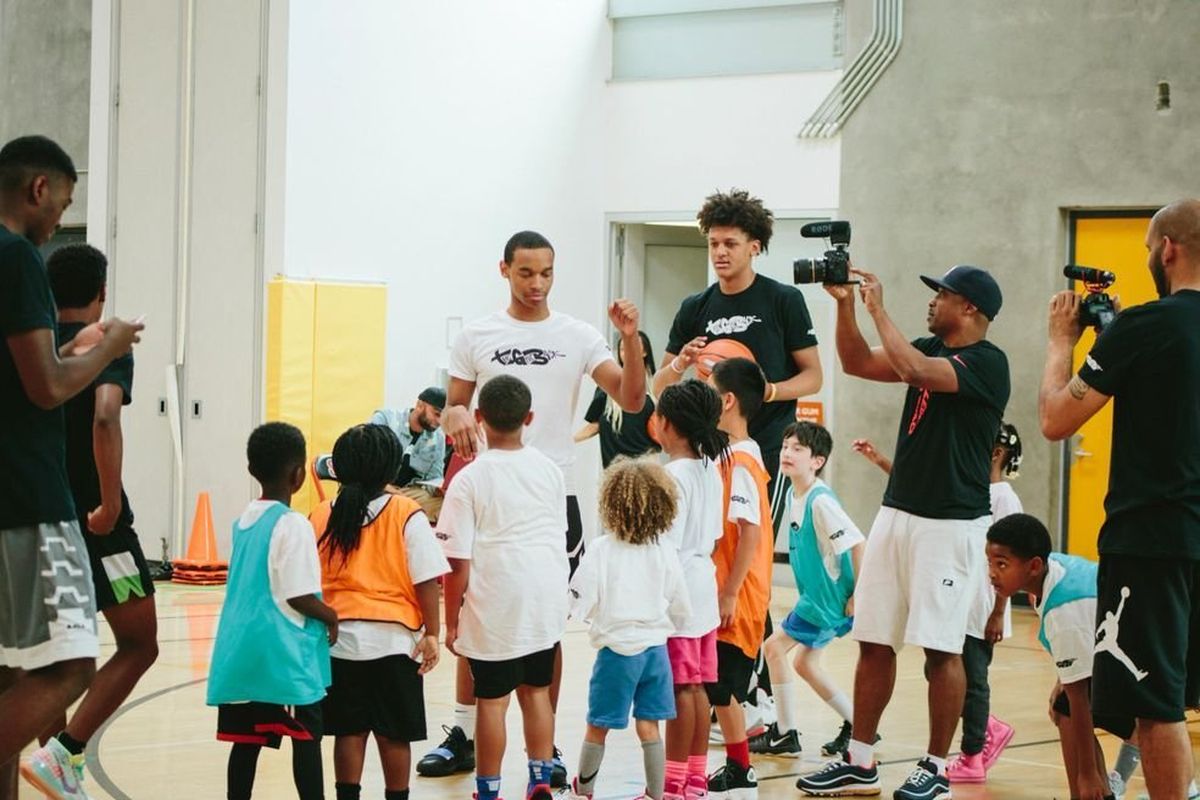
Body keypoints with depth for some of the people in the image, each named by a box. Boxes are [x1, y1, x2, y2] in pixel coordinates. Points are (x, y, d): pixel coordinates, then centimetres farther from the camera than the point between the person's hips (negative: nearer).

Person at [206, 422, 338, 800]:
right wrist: (331, 617, 2)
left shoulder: (243, 522, 10)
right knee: (306, 737, 0)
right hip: (285, 652, -7)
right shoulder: (292, 525, -12)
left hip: (242, 649, 7)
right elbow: (298, 596, -15)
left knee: (246, 739, 7)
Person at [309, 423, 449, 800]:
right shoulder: (407, 515, -8)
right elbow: (426, 580, -10)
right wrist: (432, 633, -4)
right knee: (394, 734, 6)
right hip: (394, 639, -2)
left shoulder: (321, 517, 0)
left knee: (349, 730, 8)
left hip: (340, 639, 2)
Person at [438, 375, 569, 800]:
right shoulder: (550, 471, 4)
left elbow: (458, 562, -11)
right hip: (547, 604, 5)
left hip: (495, 606, -4)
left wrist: (451, 621, -2)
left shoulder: (470, 479, -10)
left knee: (492, 700, 4)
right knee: (537, 692, 16)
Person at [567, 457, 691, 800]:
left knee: (597, 728, 10)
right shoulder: (666, 552, -3)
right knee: (649, 728, 8)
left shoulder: (601, 550, -13)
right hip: (656, 647, 3)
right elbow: (681, 610, 5)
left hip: (617, 651, -3)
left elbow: (579, 603, -13)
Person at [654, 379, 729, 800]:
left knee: (680, 688, -4)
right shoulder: (710, 469, 9)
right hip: (704, 585, 9)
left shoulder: (673, 475, -16)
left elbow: (666, 545, -18)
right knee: (696, 687, 12)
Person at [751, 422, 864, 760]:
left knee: (775, 647, -6)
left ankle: (786, 734, 2)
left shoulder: (821, 501, -22)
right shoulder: (794, 496, 6)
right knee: (805, 662, 16)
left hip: (829, 599, -9)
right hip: (815, 595, 9)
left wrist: (859, 595, -21)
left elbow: (857, 542, -25)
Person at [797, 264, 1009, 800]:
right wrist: (845, 304, 0)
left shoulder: (987, 363, -13)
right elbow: (858, 363, 12)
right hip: (897, 512, 8)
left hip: (951, 524, -8)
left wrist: (878, 309, -17)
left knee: (941, 649, -3)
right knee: (873, 641, 8)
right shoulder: (931, 349, 12)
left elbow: (915, 370, -26)